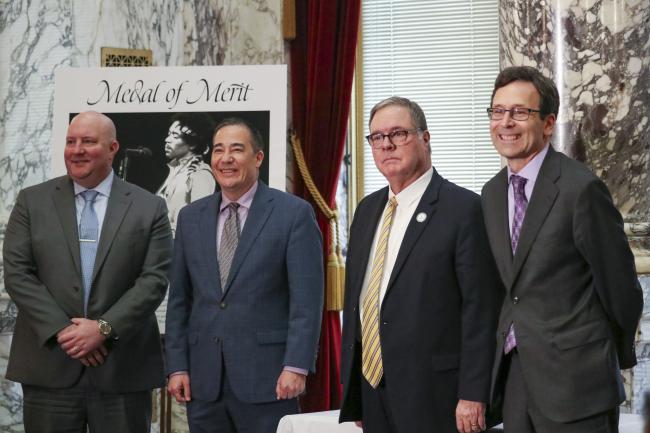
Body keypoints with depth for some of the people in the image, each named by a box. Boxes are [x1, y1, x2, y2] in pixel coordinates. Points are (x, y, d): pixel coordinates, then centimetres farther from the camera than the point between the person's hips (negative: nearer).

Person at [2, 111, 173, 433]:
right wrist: (62, 330, -11)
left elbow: (154, 279, -3)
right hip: (48, 368, 1)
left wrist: (104, 328, -13)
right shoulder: (32, 201, 7)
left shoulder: (149, 207, 4)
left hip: (123, 371, -1)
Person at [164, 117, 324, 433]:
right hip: (203, 380, 4)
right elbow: (179, 300, 12)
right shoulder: (191, 217, 12)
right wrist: (177, 366, 5)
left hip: (266, 376, -4)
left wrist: (296, 366, -14)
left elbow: (306, 299, -7)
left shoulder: (294, 213, -2)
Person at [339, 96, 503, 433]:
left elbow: (480, 308, -12)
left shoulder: (463, 208, -9)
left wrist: (472, 395, -15)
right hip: (371, 390, 6)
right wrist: (350, 386, 13)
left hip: (433, 396, -6)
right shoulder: (367, 209, 12)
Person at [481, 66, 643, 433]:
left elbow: (621, 288, -8)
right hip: (514, 373, 6)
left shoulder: (581, 188, -14)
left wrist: (617, 358, 5)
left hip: (573, 378, -6)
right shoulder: (493, 192, 9)